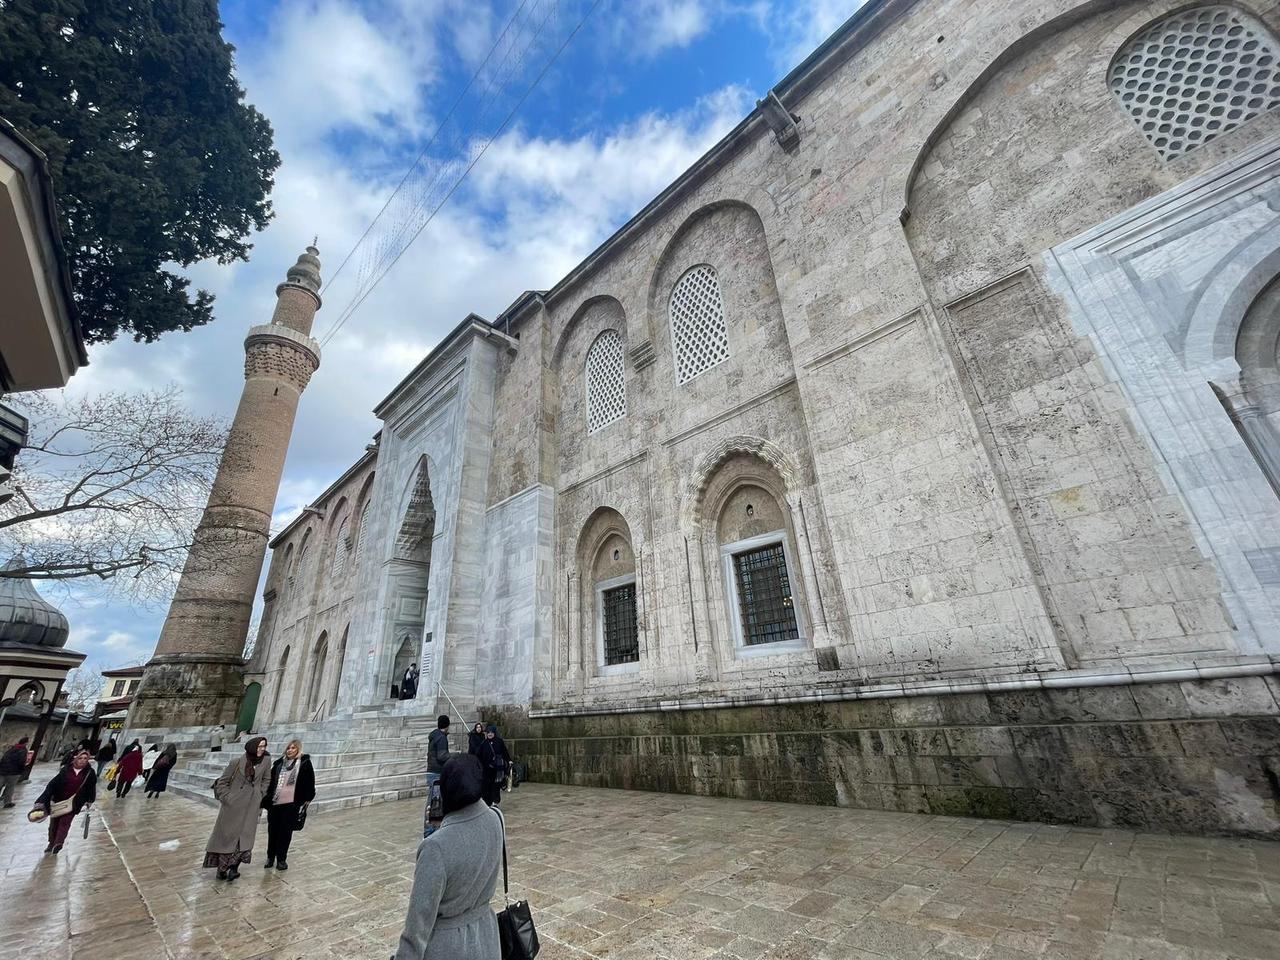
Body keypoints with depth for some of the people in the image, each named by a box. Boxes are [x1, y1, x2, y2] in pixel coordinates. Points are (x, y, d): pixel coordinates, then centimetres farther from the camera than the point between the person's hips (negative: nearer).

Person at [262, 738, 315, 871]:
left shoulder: (305, 763, -5)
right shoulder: (279, 763, 4)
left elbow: (309, 784, -2)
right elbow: (269, 782, 11)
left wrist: (306, 800, -3)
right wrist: (265, 799, 7)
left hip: (291, 805, -3)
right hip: (274, 803, 3)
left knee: (286, 832, 5)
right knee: (272, 830, 12)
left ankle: (282, 859, 21)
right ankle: (270, 857, 31)